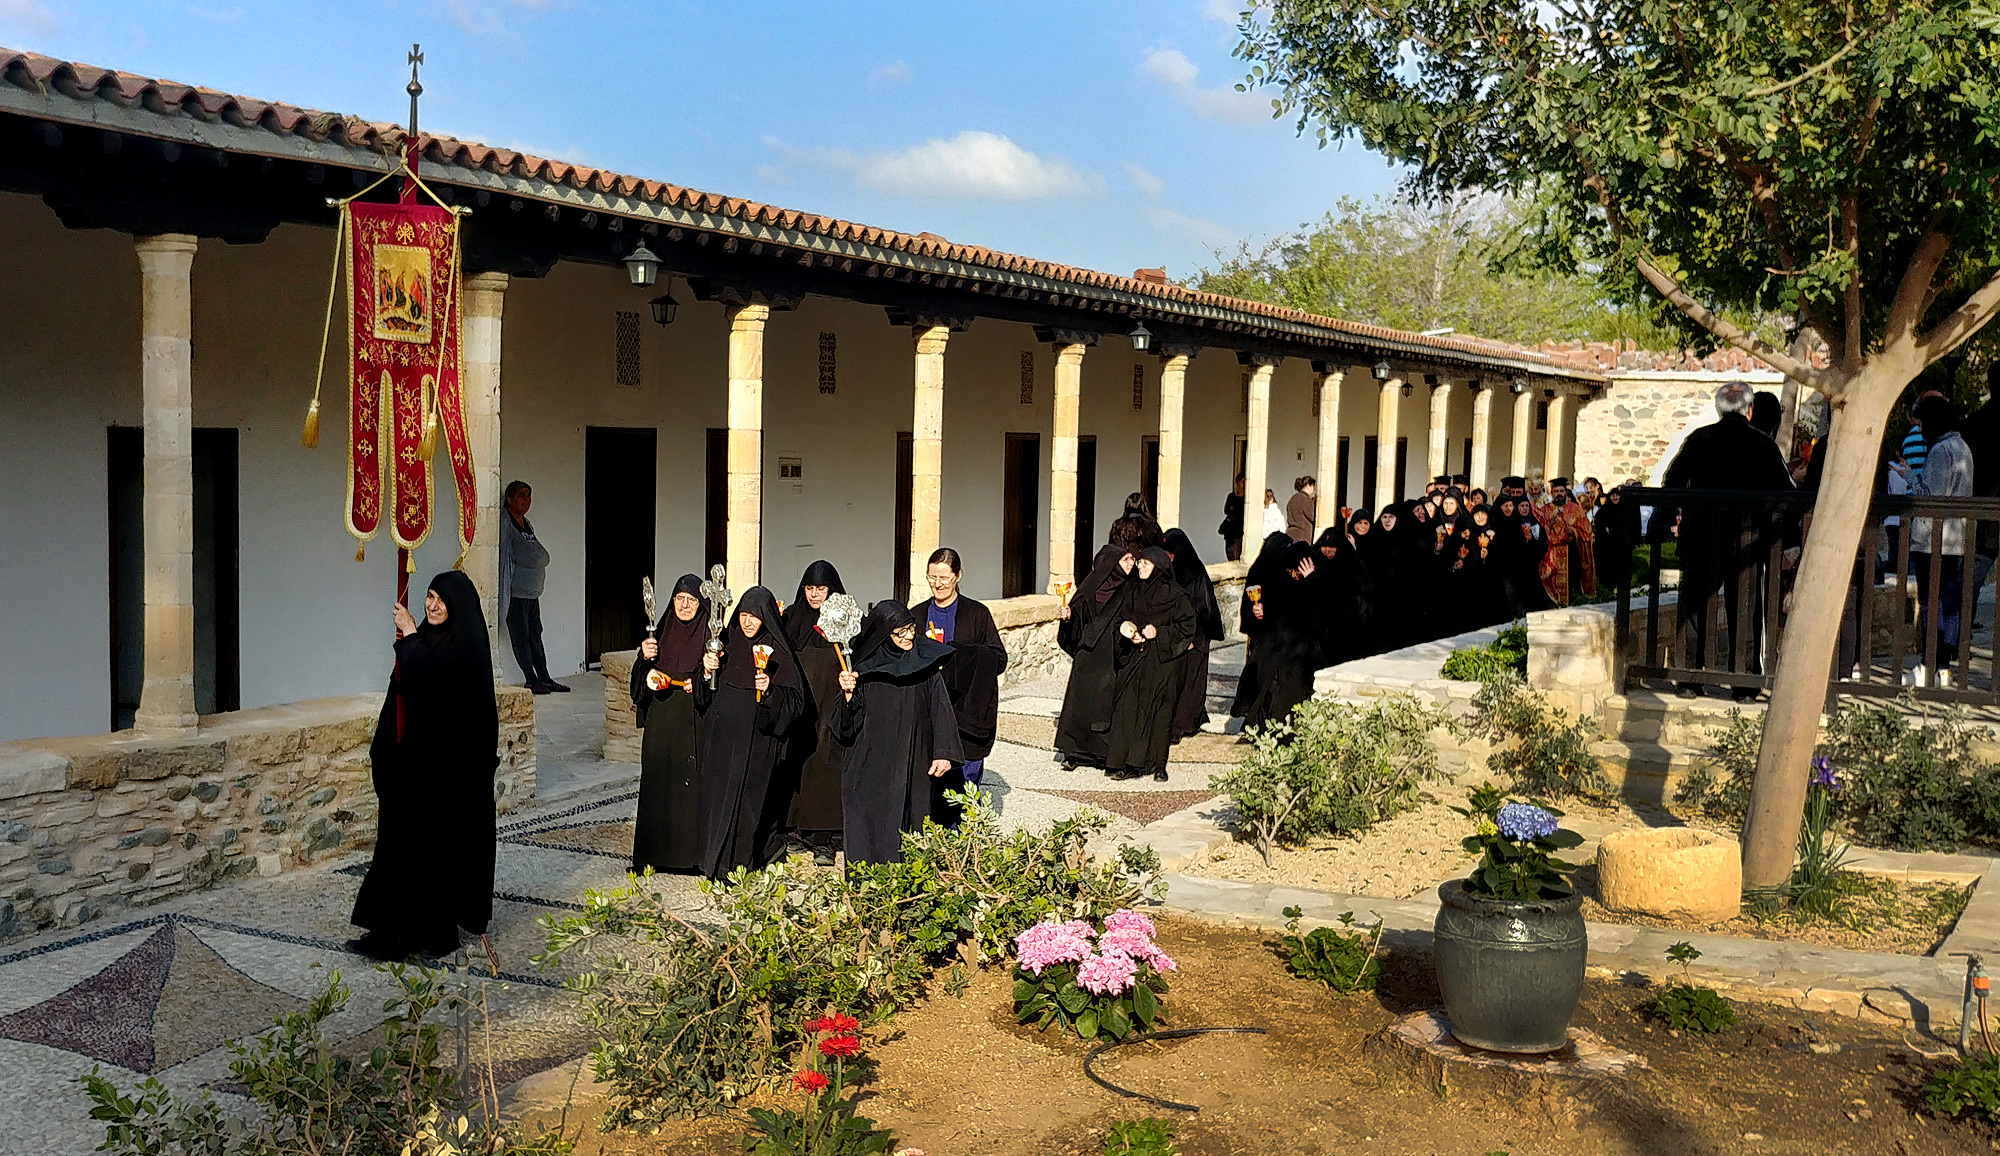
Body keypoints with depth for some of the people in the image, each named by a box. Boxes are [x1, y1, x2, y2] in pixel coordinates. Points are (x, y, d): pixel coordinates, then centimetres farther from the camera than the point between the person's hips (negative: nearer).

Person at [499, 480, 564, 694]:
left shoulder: (527, 524, 17)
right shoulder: (504, 522, -9)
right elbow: (502, 554, -15)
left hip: (533, 592, 8)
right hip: (516, 592, -8)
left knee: (535, 634, 11)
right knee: (520, 635, -3)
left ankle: (544, 678, 15)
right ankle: (531, 679, 2)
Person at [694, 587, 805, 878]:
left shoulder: (777, 652, -4)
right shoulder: (726, 642, 9)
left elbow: (795, 701, -8)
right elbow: (705, 695, 12)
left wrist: (770, 690, -24)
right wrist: (707, 672, -8)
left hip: (756, 741, -4)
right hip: (721, 738, 4)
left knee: (745, 797, -4)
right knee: (716, 796, 4)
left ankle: (738, 863, 6)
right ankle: (714, 862, 14)